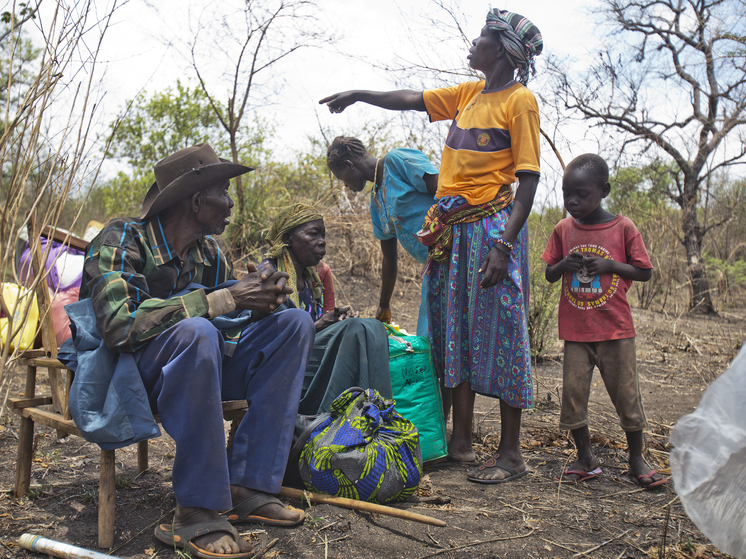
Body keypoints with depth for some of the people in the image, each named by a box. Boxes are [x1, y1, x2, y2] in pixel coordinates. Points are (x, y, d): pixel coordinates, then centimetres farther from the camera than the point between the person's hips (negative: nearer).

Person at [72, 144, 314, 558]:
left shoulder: (209, 253, 7)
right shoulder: (123, 240, -14)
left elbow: (236, 319, 10)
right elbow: (120, 326, -30)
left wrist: (263, 298, -15)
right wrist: (223, 299, -30)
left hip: (193, 368, 7)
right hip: (120, 373, -7)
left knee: (294, 324, -5)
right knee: (195, 331, -38)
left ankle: (248, 486, -13)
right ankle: (197, 513, -27)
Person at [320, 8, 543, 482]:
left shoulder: (520, 100, -5)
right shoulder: (468, 94, 17)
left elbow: (529, 178, -12)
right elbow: (412, 100, 25)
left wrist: (504, 243, -21)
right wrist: (358, 95, 26)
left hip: (491, 225, -8)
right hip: (452, 229, 8)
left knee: (499, 334, -5)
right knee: (456, 334, 8)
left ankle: (511, 453, 3)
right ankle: (461, 441, 18)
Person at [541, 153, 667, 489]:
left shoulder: (623, 228, -4)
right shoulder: (563, 229, 4)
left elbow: (645, 272, 1)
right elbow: (549, 275, 11)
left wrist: (611, 265, -15)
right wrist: (563, 265, -11)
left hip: (615, 329, -2)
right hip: (575, 331, 3)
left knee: (626, 394, 5)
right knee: (573, 393, 2)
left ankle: (637, 460, 23)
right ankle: (586, 459, 19)